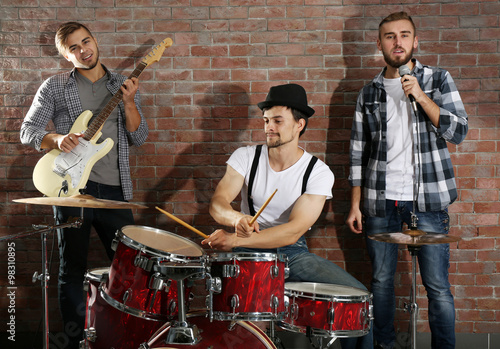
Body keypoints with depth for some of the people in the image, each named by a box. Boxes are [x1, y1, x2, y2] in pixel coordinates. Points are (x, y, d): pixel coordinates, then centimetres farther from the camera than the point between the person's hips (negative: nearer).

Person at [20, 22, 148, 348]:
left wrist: (128, 102, -11)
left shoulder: (124, 86, 11)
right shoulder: (54, 87, 5)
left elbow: (139, 137, 5)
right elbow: (28, 130, 3)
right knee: (73, 268, 5)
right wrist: (57, 139, -16)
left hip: (114, 190, 2)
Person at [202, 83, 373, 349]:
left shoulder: (319, 173, -10)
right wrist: (237, 219, -38)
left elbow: (293, 232, -20)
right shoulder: (245, 157, -3)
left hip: (293, 252, 0)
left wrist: (235, 240, -31)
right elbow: (217, 203, -13)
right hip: (247, 251, 1)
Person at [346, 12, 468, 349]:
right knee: (381, 280, 10)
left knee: (437, 285, 0)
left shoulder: (438, 79, 4)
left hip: (427, 199, -2)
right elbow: (358, 152, 10)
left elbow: (458, 132, -5)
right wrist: (355, 204, 5)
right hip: (380, 201, 2)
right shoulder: (369, 93, 9)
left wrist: (420, 96, -15)